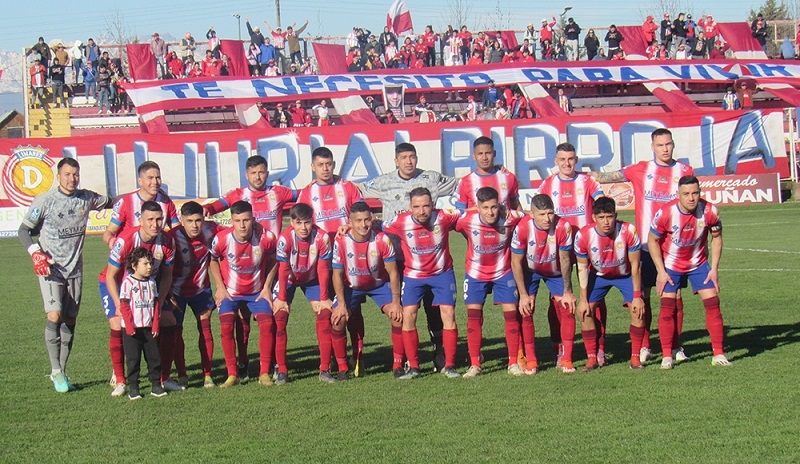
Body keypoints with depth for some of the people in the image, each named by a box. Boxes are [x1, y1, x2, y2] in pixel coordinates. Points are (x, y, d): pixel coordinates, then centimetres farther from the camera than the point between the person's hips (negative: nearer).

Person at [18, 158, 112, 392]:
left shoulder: (86, 198, 4)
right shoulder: (44, 201, -7)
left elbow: (110, 202, 21)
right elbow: (24, 229, -3)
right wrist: (35, 253, -17)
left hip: (75, 269, 4)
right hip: (50, 268, -4)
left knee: (70, 320, 5)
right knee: (54, 316, -18)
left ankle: (62, 371, 15)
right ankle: (55, 371, -9)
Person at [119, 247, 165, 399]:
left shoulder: (151, 282, 8)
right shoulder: (128, 282, -8)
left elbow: (156, 304, 10)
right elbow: (124, 305, -10)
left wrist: (156, 324, 2)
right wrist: (129, 326, -16)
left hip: (149, 328, 5)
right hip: (132, 329, -5)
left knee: (154, 356, 6)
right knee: (133, 358, 0)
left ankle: (156, 385, 14)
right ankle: (133, 387, 5)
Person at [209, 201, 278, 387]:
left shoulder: (267, 238, -21)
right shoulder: (221, 239, -21)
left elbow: (272, 261, 0)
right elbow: (213, 261, 0)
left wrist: (267, 287, -4)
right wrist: (220, 287, -6)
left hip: (257, 291, 0)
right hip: (230, 292, 0)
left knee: (266, 324, -16)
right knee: (226, 327, -16)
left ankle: (264, 373, -5)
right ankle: (233, 375, -4)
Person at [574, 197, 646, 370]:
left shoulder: (628, 231, -30)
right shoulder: (583, 235, -26)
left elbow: (635, 265, -18)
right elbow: (582, 268, -12)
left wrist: (637, 296, -17)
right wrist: (583, 299, -13)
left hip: (625, 275, -1)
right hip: (598, 275, 1)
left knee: (638, 310, -18)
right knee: (585, 310, -13)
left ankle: (635, 357, -4)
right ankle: (592, 358, -1)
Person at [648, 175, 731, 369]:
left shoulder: (710, 211, -19)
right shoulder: (666, 213, -25)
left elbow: (716, 237, -1)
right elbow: (653, 240, -10)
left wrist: (714, 269, -5)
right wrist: (661, 271, -12)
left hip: (699, 264, 2)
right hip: (671, 265, -2)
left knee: (713, 303, -5)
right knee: (667, 307, -8)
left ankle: (719, 354, 1)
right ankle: (667, 356, 1)